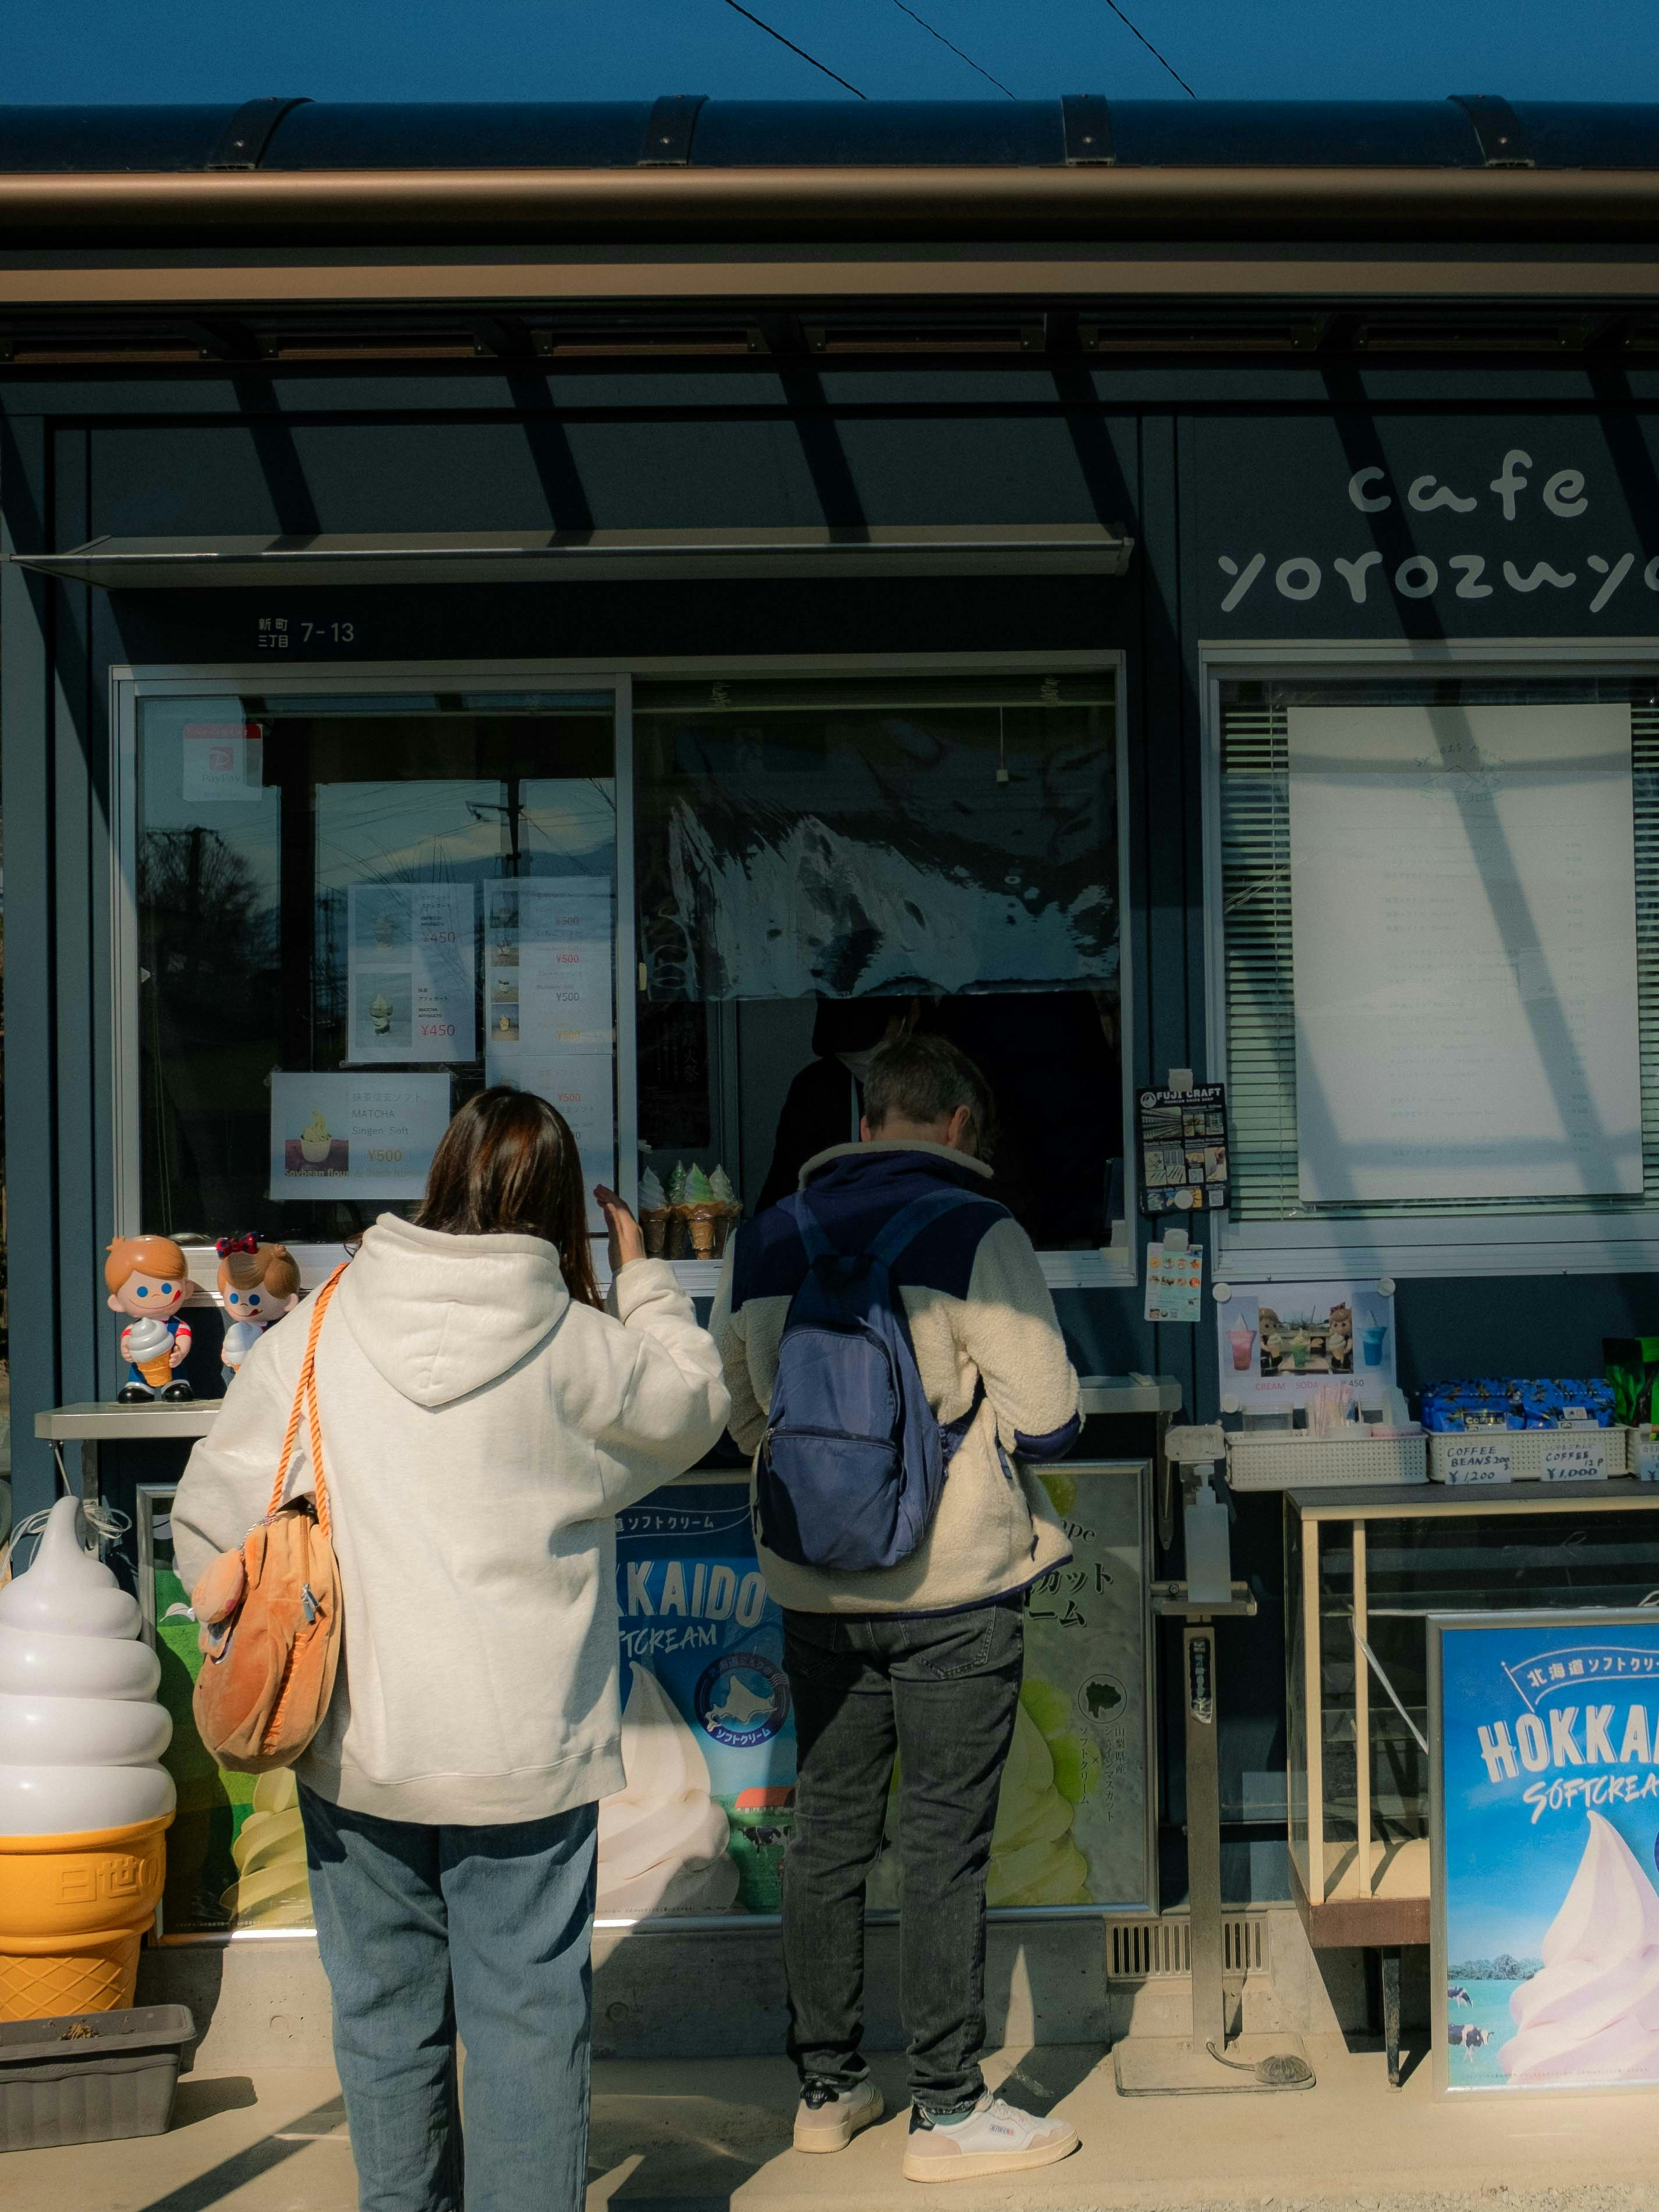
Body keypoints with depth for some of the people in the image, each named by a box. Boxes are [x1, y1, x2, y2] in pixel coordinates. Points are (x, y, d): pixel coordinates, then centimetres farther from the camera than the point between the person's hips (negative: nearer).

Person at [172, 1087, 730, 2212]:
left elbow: (212, 1522, -1)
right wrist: (645, 1277, 21)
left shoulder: (310, 1339, -5)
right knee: (528, 2015, 9)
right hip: (522, 1757, -2)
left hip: (354, 1751, 3)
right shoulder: (581, 1352, -11)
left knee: (384, 2013, 17)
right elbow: (695, 1403, 9)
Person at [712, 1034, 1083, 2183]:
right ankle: (950, 2111, 11)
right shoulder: (976, 1233, -10)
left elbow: (740, 1414, 15)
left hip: (816, 1584, 5)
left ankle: (829, 2088, 26)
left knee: (829, 1830, 14)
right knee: (947, 1843, 3)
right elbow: (1047, 1420, -12)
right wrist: (967, 1410, 8)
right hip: (954, 1585, -5)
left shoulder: (762, 1240, 6)